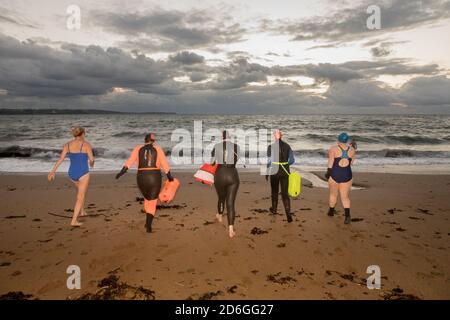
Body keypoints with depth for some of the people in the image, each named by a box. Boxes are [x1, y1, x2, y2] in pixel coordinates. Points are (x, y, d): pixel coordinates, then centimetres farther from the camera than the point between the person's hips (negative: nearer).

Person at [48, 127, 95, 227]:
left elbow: (60, 159, -3)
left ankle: (82, 211, 40)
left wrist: (53, 171, -4)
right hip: (83, 173, -6)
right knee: (80, 197, 1)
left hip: (72, 173, 6)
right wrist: (91, 163, 13)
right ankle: (74, 221, -6)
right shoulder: (86, 144, -11)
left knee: (81, 190, 31)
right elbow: (91, 159, -11)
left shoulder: (67, 144, 3)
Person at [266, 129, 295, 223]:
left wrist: (266, 173, 2)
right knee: (285, 193, 6)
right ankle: (288, 213, -8)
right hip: (285, 172, 2)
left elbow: (269, 161, -10)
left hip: (274, 171, -2)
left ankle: (274, 209, 36)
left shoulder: (271, 147, -10)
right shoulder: (287, 146, 0)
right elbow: (292, 160, 3)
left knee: (274, 191, 19)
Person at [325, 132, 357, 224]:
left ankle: (331, 211, 35)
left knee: (333, 194, 18)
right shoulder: (351, 149, -1)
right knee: (345, 197, 7)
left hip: (335, 174, -1)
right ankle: (347, 215, -11)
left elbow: (330, 163, -10)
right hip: (347, 175, 2)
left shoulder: (334, 149, -9)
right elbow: (351, 162, 11)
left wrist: (328, 173, 2)